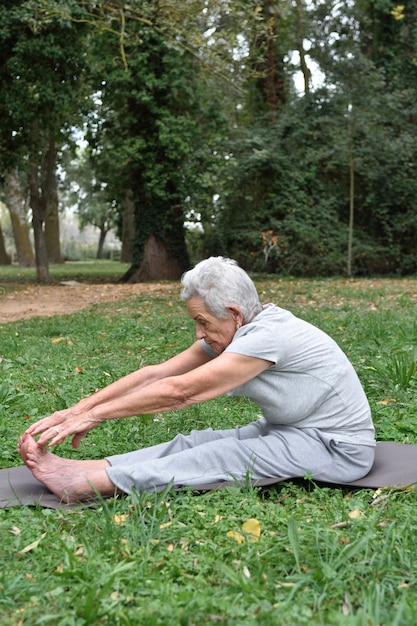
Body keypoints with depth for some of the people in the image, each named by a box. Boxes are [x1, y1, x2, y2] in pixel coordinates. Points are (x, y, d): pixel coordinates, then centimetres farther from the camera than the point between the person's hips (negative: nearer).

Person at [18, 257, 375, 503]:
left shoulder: (269, 335, -28)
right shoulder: (231, 331, -1)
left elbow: (180, 391, -28)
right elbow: (157, 374, -6)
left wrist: (94, 415, -22)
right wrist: (77, 410, -10)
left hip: (338, 447, -8)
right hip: (293, 431, 8)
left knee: (222, 457, -23)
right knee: (198, 441, -10)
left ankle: (85, 484, -26)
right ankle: (81, 470, -16)